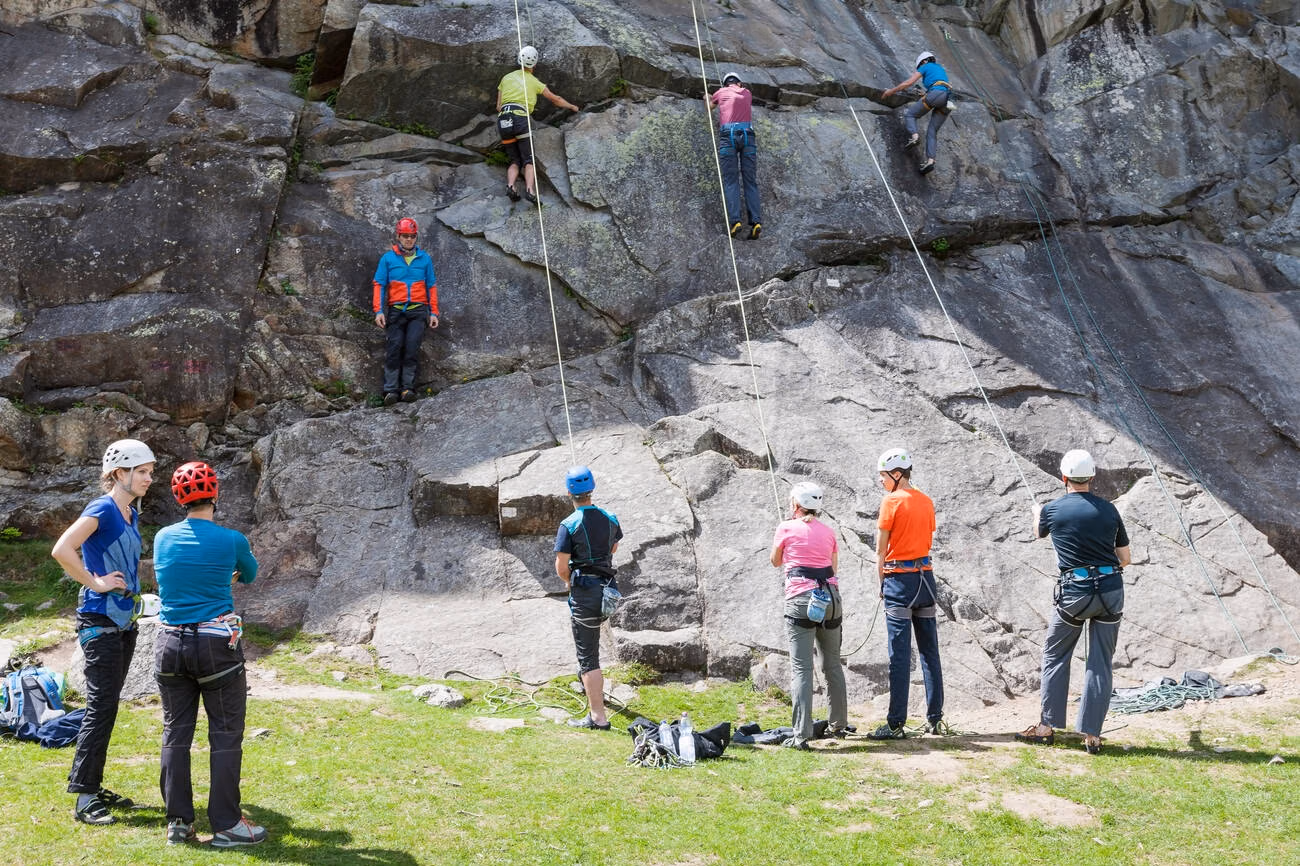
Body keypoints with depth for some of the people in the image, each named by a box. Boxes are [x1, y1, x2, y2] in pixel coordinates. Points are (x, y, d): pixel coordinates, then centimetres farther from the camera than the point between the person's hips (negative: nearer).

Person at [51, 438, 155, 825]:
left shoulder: (132, 514, 11)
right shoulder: (102, 509, -15)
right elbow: (62, 550, -28)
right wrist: (95, 583, -20)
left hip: (124, 620, 9)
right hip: (100, 621, -9)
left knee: (107, 706, 13)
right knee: (102, 706, -8)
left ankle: (95, 787, 21)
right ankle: (84, 799, -2)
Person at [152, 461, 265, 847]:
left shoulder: (163, 538, 2)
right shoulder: (231, 540, -8)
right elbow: (249, 574, 13)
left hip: (171, 645, 4)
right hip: (217, 646, -4)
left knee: (175, 733, 12)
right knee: (225, 736, 3)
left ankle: (178, 822, 17)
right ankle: (226, 825, 5)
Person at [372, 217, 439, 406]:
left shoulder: (424, 259, 11)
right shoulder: (387, 258, 7)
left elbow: (431, 287, 13)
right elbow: (379, 285, 4)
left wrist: (434, 312, 7)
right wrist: (378, 311, -6)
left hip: (418, 310, 1)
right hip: (396, 310, 0)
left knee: (412, 348, -12)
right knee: (393, 348, -10)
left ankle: (408, 387, -10)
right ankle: (391, 389, -12)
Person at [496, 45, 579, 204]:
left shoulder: (506, 77, 22)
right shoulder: (534, 82, 15)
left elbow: (499, 106, 21)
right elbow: (555, 99, 26)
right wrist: (572, 106, 43)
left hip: (503, 120, 3)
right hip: (520, 119, -3)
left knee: (515, 161, 12)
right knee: (529, 161, -2)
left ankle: (511, 186, -16)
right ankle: (530, 190, -27)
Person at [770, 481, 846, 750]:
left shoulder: (786, 528, 2)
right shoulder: (828, 532, 13)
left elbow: (776, 561, 17)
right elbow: (834, 568, 17)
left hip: (801, 599, -5)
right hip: (830, 598, 5)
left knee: (801, 668, -7)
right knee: (832, 664, 18)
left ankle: (801, 735, -13)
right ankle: (838, 725, 29)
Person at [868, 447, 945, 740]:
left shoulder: (891, 501, -9)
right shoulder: (926, 502, 11)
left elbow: (880, 550, -7)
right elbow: (927, 542, 13)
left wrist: (881, 584, 3)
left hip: (899, 580, -6)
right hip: (926, 578, 7)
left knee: (900, 655, -5)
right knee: (930, 652, 10)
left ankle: (896, 724, -3)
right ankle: (935, 718, 14)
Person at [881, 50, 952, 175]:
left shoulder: (926, 67, 16)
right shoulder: (940, 69, 37)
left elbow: (909, 82, 10)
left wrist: (891, 91, 19)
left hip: (935, 94, -6)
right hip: (947, 99, 6)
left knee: (909, 115, 8)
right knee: (932, 132, 4)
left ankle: (914, 136, -21)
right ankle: (930, 160, -15)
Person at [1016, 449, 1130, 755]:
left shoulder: (1052, 509, -2)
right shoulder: (1109, 510, 3)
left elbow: (1039, 534, 23)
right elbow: (1125, 558, 10)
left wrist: (1036, 512, 45)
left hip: (1074, 592, -2)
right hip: (1111, 589, 2)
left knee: (1055, 656, 15)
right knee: (1100, 663, 7)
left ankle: (1047, 726, 16)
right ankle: (1092, 734, 7)